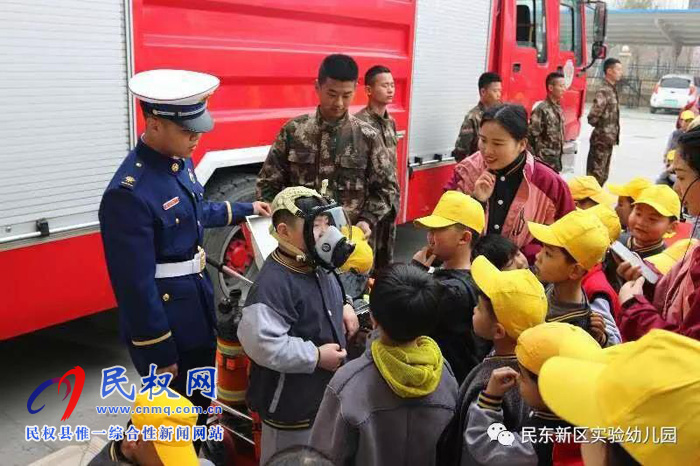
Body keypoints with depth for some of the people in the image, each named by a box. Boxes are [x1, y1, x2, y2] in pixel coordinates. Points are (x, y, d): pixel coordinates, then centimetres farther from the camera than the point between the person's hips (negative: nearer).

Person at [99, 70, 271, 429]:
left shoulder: (179, 160, 0)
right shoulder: (129, 192, -28)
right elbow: (136, 282, -24)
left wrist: (246, 209, 25)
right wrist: (158, 353, -18)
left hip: (197, 299, 9)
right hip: (163, 313, -9)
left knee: (202, 400, 26)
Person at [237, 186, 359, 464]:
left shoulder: (318, 267, 2)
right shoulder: (273, 284, -29)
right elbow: (260, 342, -36)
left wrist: (344, 306, 3)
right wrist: (316, 356, -27)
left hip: (325, 394, 9)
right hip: (291, 404, -9)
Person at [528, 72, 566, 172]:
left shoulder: (558, 108, 8)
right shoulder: (541, 110, -18)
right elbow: (531, 136, -19)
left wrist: (559, 157, 17)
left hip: (556, 159, 9)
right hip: (545, 160, -9)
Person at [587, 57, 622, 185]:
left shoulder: (612, 90, 12)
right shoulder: (603, 91, -17)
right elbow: (593, 117, -23)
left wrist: (613, 133, 10)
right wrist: (603, 128, -7)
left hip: (608, 140, 9)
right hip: (601, 140, -9)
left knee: (603, 175, 16)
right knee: (596, 175, -4)